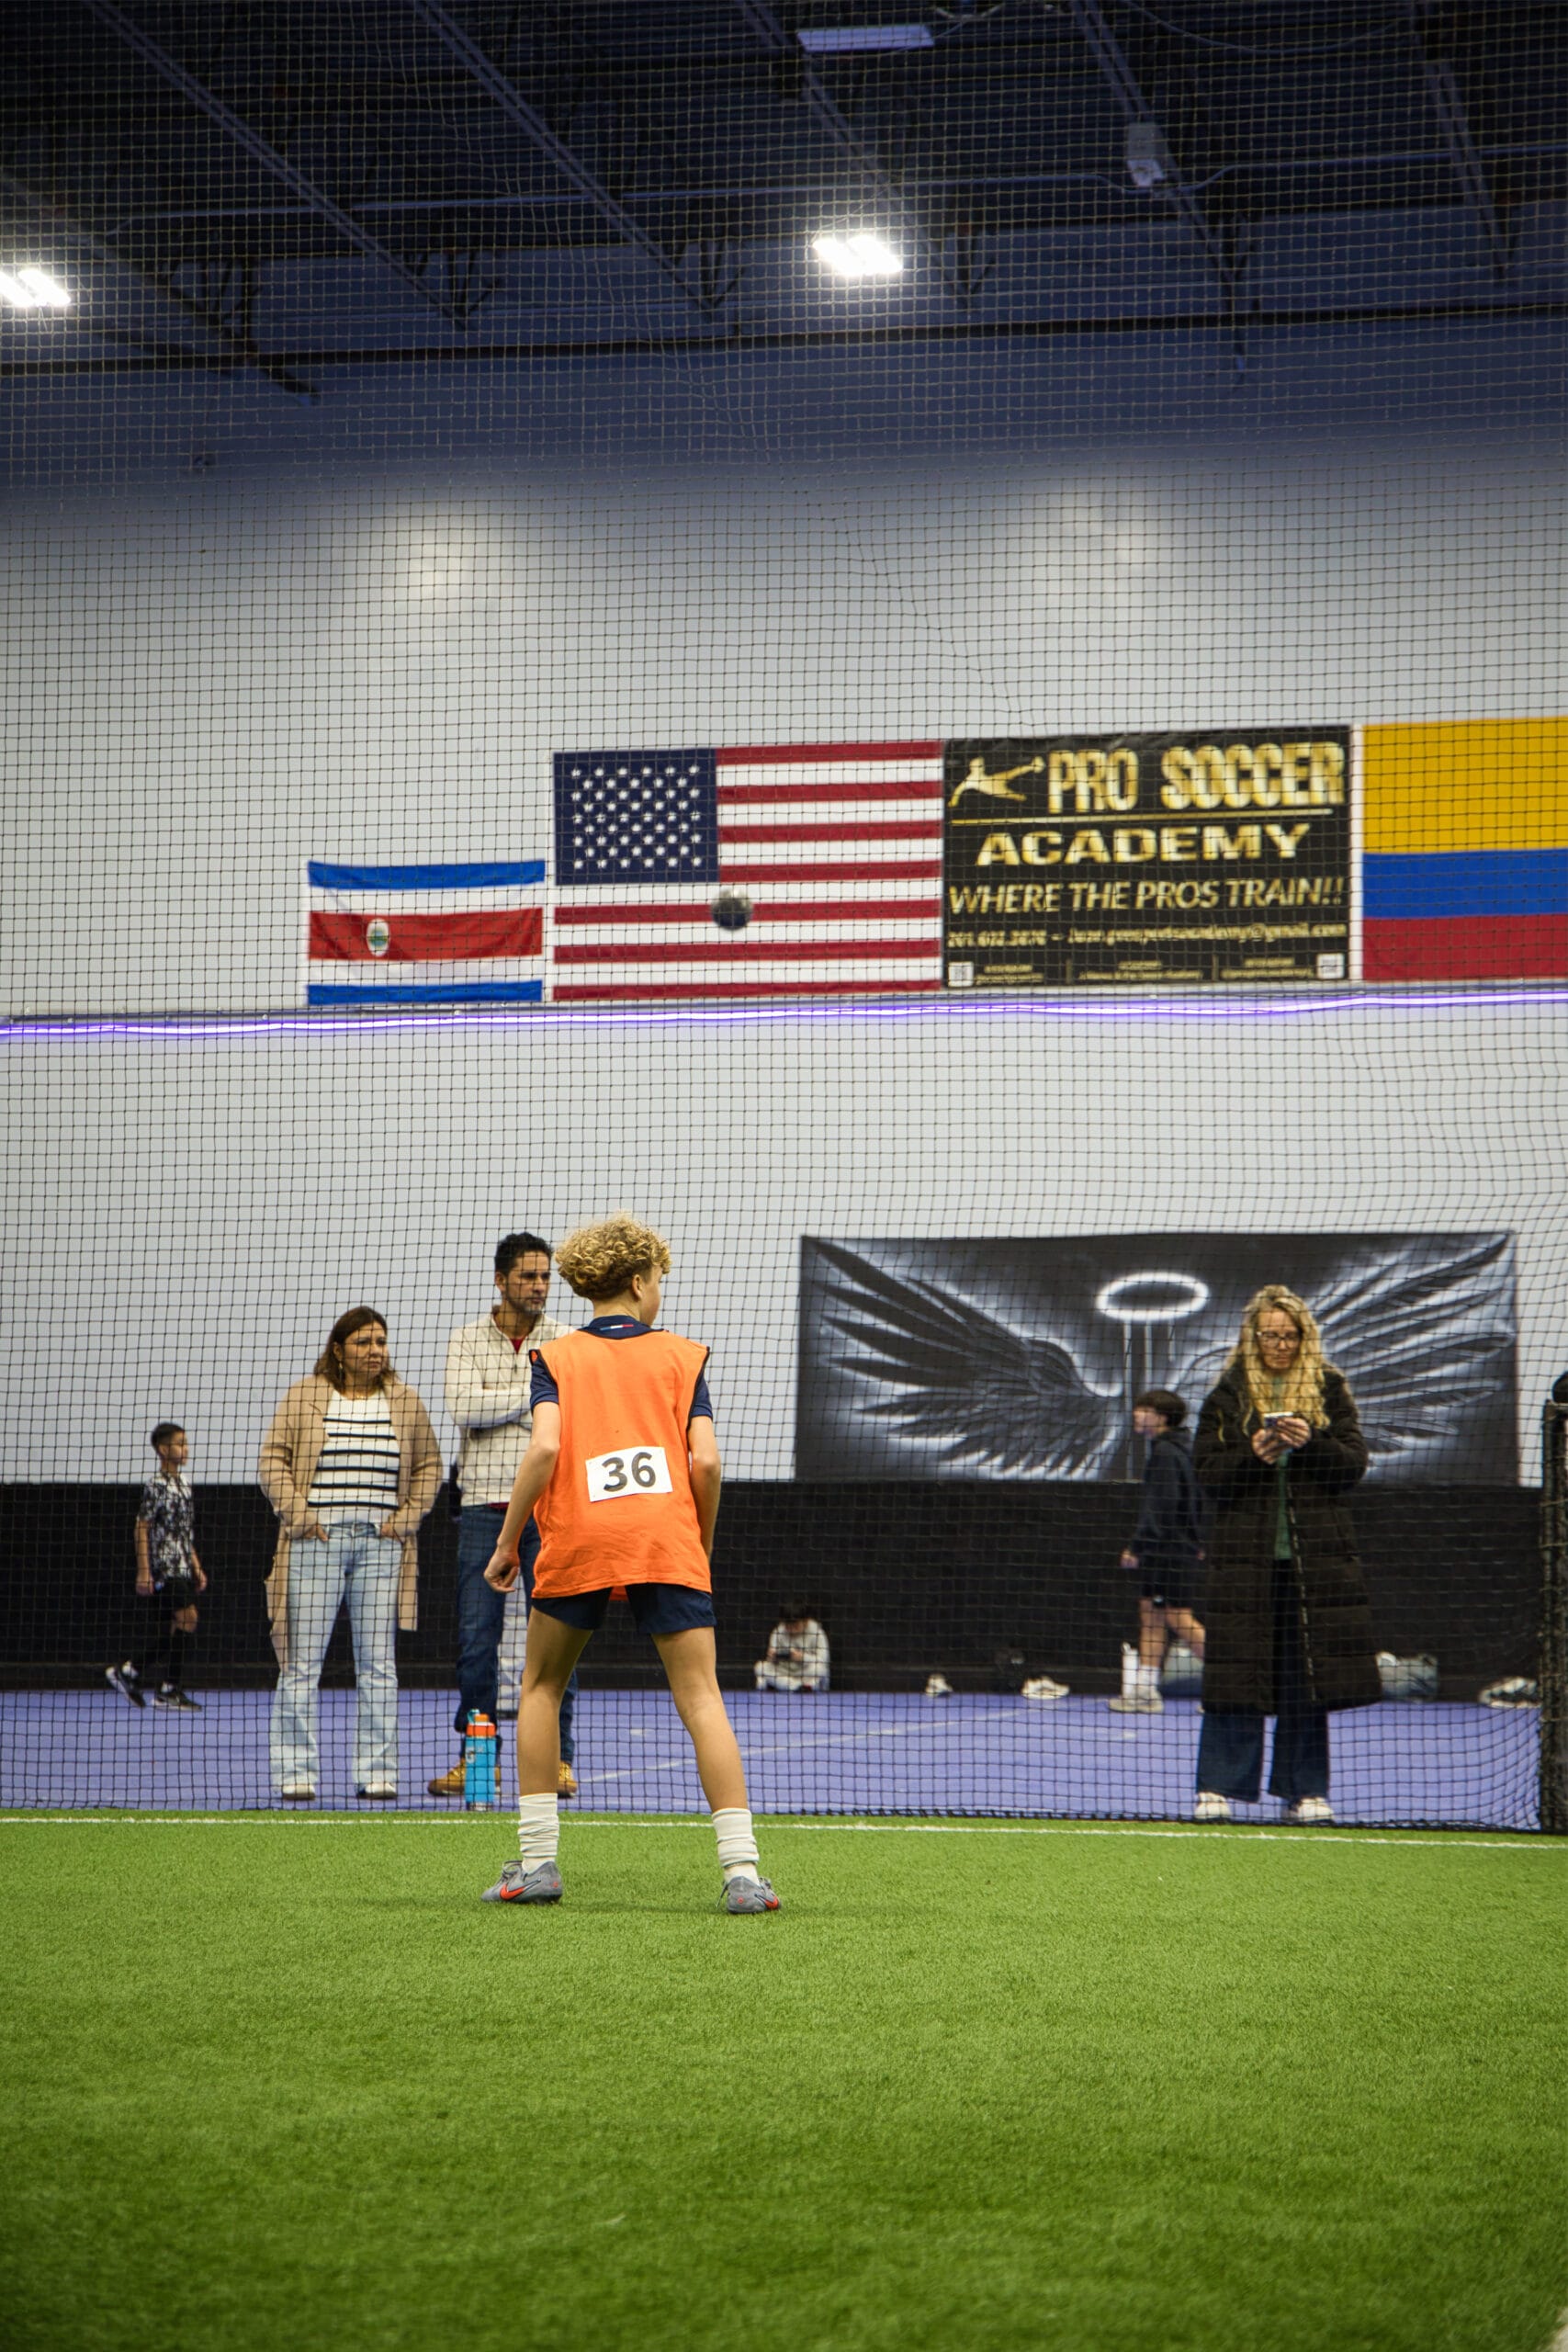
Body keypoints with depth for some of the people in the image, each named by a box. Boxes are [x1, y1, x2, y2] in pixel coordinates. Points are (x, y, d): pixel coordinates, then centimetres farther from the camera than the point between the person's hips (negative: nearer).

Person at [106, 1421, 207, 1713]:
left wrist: (196, 1567, 20)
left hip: (182, 1568, 9)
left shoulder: (182, 1482, 15)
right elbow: (142, 1527, -12)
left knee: (172, 1626, 8)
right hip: (164, 1566, -9)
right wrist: (143, 1571, -16)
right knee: (187, 1618, -14)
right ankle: (170, 1689, -8)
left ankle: (128, 1671, 19)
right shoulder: (157, 1483, -10)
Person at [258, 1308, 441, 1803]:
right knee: (302, 1662, -3)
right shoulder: (303, 1397, 4)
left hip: (381, 1543, 2)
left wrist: (408, 1516, 2)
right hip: (317, 1540, -2)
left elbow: (429, 1465, 15)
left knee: (379, 1664, 3)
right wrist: (298, 1513, -8)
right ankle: (296, 1774, 2)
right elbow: (272, 1459, 3)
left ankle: (376, 1773, 8)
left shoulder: (405, 1402, 10)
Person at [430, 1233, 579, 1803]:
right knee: (476, 1636, 1)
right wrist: (538, 1391, -9)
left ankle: (557, 1758, 3)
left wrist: (500, 1403, -13)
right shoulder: (467, 1340, 6)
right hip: (485, 1506, 1)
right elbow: (464, 1408, -10)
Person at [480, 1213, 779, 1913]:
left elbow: (545, 1447, -6)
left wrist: (507, 1542, 0)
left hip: (577, 1540, 0)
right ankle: (741, 1870, -13)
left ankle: (536, 1862, 13)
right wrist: (703, 1544, 14)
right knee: (700, 1698, -1)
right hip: (668, 1540, 0)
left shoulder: (555, 1358, 10)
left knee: (541, 1686, 19)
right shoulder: (683, 1356, 11)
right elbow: (705, 1461, 0)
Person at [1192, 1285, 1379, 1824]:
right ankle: (1219, 1788, 2)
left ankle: (1305, 1790, 9)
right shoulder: (1228, 1394, 7)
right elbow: (1207, 1468, 2)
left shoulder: (1329, 1390, 9)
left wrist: (1311, 1442, -14)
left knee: (1307, 1675, 2)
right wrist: (1253, 1454, -15)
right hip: (1244, 1553, -1)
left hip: (1314, 1557, 1)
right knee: (1237, 1672, -3)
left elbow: (1354, 1464, 3)